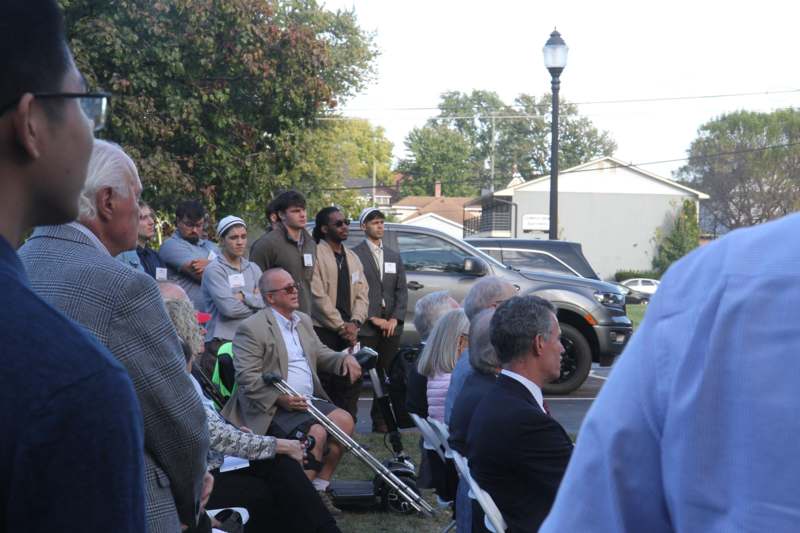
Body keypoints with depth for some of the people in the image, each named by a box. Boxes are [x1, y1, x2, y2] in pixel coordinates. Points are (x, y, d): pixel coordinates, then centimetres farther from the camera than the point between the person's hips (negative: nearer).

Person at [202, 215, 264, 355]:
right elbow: (229, 308, -13)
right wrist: (254, 300, 2)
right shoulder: (214, 270, -3)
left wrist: (244, 296, -9)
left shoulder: (253, 268, 15)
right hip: (223, 340, -5)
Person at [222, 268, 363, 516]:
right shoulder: (251, 328, -9)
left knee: (345, 420, -12)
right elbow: (247, 377, -15)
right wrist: (279, 398, -26)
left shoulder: (303, 320, 17)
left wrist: (345, 358, 4)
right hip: (274, 409, -8)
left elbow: (320, 353, 26)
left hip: (307, 400, 8)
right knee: (316, 433, -27)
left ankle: (319, 488, -2)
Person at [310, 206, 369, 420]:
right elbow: (318, 296, -11)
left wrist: (354, 323, -4)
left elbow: (362, 294, 12)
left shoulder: (353, 258, 17)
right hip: (323, 331, -6)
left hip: (349, 331, 7)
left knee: (351, 382, 4)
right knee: (325, 383, -7)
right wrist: (341, 326, -11)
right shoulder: (315, 255, -6)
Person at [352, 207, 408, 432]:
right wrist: (372, 318, -10)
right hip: (365, 327, -5)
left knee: (385, 374, 3)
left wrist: (395, 319, -1)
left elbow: (402, 291, 14)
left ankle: (380, 419, 9)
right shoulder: (354, 255, 0)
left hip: (391, 326, 5)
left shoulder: (394, 257, 18)